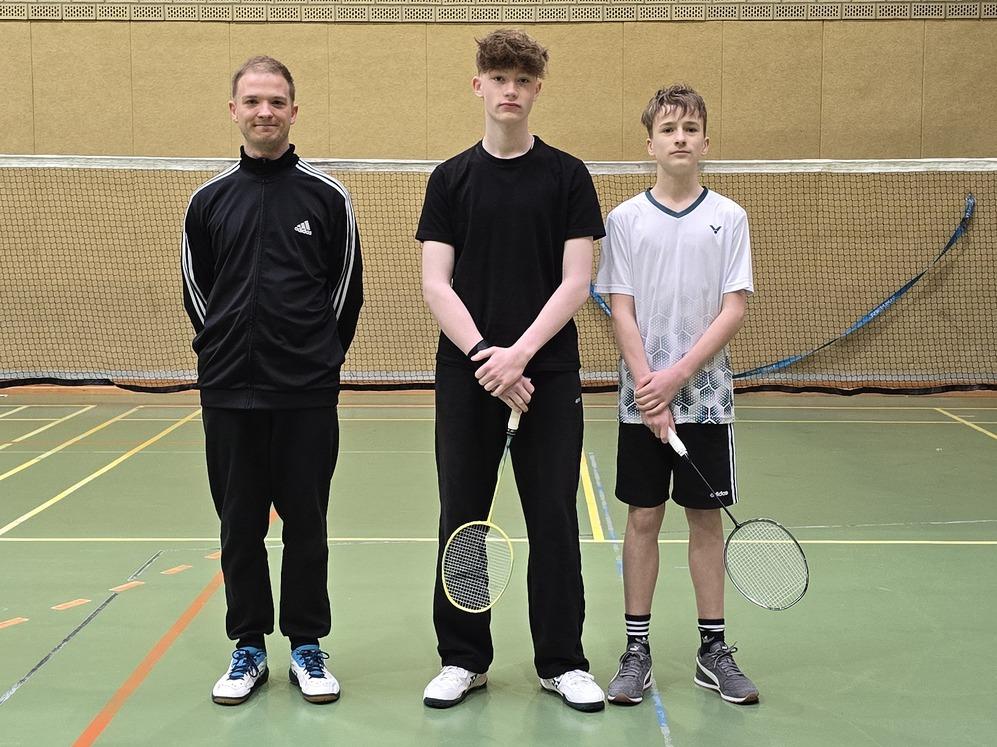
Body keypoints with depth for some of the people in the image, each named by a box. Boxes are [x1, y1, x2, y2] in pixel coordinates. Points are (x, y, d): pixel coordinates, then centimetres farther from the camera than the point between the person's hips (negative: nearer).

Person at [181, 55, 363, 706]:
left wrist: (320, 357, 6)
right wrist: (227, 353, 10)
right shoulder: (209, 200, 6)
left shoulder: (328, 196, 0)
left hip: (308, 395, -2)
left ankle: (307, 646, 20)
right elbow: (196, 291, 14)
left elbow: (348, 287, 6)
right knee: (240, 526, 9)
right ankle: (249, 647, 22)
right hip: (228, 393, 2)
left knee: (306, 524, 6)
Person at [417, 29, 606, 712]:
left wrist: (519, 354, -15)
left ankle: (562, 662, 17)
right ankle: (464, 659, 20)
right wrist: (484, 355, -13)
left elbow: (575, 281, -4)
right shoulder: (451, 178, 6)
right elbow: (436, 283, 0)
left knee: (554, 520, 3)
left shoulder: (567, 176, 3)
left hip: (549, 375, -1)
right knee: (462, 518, 6)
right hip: (466, 374, 1)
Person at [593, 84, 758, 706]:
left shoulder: (729, 217, 2)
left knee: (707, 518, 7)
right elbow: (622, 311, -2)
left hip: (707, 395, 0)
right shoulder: (625, 219, 2)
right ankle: (637, 649, 14)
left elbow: (735, 309, -4)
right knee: (643, 519, 5)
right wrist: (649, 388, -11)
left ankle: (714, 649, 17)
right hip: (641, 399, 0)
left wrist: (678, 374, -13)